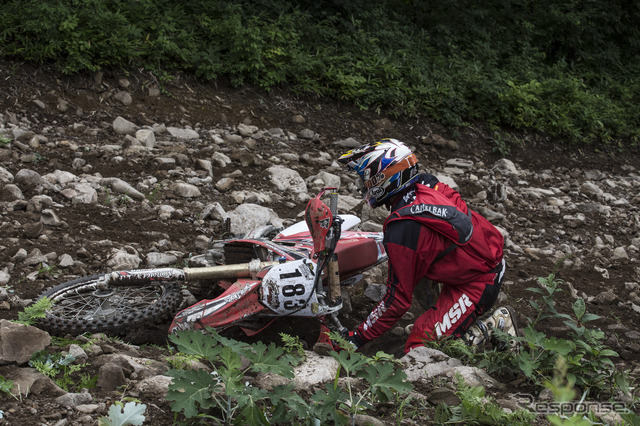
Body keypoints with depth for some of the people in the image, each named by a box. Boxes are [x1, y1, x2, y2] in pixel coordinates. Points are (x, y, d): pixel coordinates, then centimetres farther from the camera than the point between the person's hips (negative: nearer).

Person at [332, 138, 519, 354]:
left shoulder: (401, 233, -27)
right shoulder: (428, 183, -4)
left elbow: (398, 300, -20)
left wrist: (357, 338, -11)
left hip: (475, 286, -9)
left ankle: (492, 325, -4)